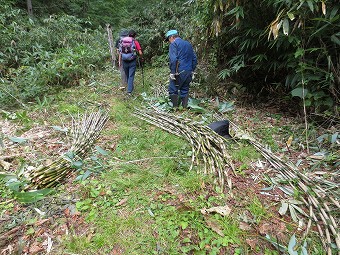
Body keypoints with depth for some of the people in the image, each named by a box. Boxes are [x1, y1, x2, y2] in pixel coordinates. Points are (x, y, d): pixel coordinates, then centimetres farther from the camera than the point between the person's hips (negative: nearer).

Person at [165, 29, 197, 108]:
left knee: (173, 90, 1)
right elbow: (194, 58, 20)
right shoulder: (188, 43, 20)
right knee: (185, 90, 12)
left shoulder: (174, 44, -3)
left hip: (179, 72, -7)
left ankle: (175, 107, 0)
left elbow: (173, 59, -17)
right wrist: (192, 70, 21)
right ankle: (184, 107, 13)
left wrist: (172, 72, -14)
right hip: (188, 72, 7)